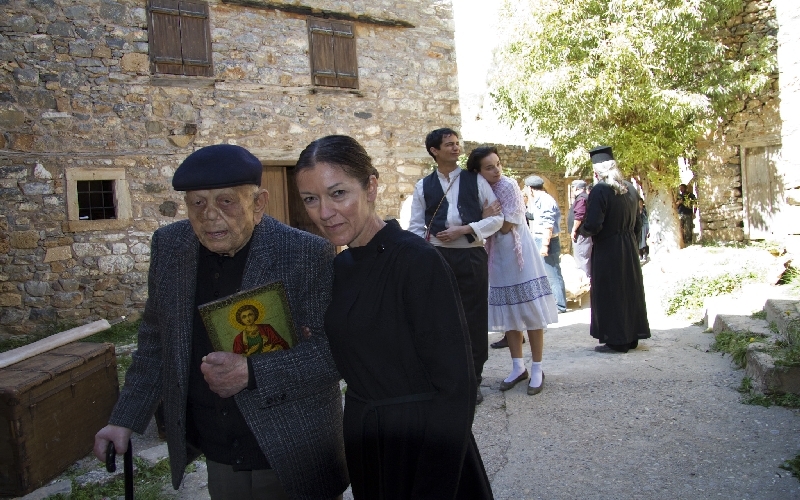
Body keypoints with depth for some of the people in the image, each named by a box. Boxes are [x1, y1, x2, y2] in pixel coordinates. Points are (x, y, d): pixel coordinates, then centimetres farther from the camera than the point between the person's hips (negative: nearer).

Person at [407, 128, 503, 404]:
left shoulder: (476, 180, 6)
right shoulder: (423, 186, 8)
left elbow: (497, 217, 2)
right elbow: (416, 227, 7)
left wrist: (465, 229, -11)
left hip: (472, 256, 0)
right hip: (438, 257, 1)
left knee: (475, 319, 4)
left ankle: (473, 380, 17)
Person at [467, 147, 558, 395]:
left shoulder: (508, 186, -13)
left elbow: (505, 225, -17)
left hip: (519, 254, -6)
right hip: (497, 257, 6)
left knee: (531, 311, 0)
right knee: (508, 314, 10)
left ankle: (537, 369, 9)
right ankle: (518, 367, 21)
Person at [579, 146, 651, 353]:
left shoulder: (600, 190, -18)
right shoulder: (630, 189, 6)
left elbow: (592, 225, -23)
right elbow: (637, 223, 13)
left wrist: (583, 228, -2)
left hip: (607, 250, -8)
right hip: (629, 249, 8)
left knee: (610, 294, 2)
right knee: (630, 290, 15)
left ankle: (616, 340, 8)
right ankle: (631, 337, 25)